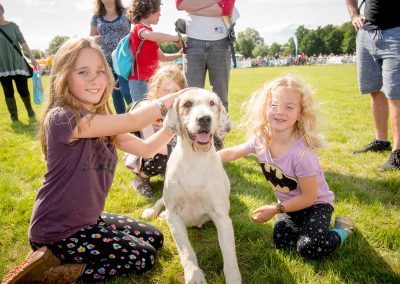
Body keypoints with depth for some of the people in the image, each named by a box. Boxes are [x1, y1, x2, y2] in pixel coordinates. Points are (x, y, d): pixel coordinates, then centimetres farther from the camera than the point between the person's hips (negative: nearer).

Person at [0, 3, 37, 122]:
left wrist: (31, 57, -7)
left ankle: (30, 110, 23)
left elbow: (22, 42, 1)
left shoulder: (12, 25, 3)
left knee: (23, 89, 1)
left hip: (17, 62, 0)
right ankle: (14, 116, 10)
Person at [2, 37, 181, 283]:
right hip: (57, 233, -9)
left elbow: (146, 148, 3)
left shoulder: (101, 123, 3)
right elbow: (132, 121, -29)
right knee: (144, 257, -5)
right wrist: (174, 97, -19)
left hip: (86, 219, 9)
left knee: (155, 238, 13)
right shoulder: (62, 118, -25)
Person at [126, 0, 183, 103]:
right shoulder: (139, 28, -8)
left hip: (149, 80, 9)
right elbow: (155, 37, -31)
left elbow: (161, 57, 23)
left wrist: (178, 55, 7)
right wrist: (176, 38, -16)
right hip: (140, 81, -9)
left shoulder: (149, 31, 19)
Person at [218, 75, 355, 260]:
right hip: (289, 204, 6)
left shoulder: (302, 152, -32)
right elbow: (232, 153, 2)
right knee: (281, 241, -15)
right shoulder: (261, 140, -15)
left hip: (315, 204, -5)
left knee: (309, 248, -25)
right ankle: (312, 229, 14)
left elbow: (309, 197, -22)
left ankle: (342, 230, 4)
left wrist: (275, 209, -21)